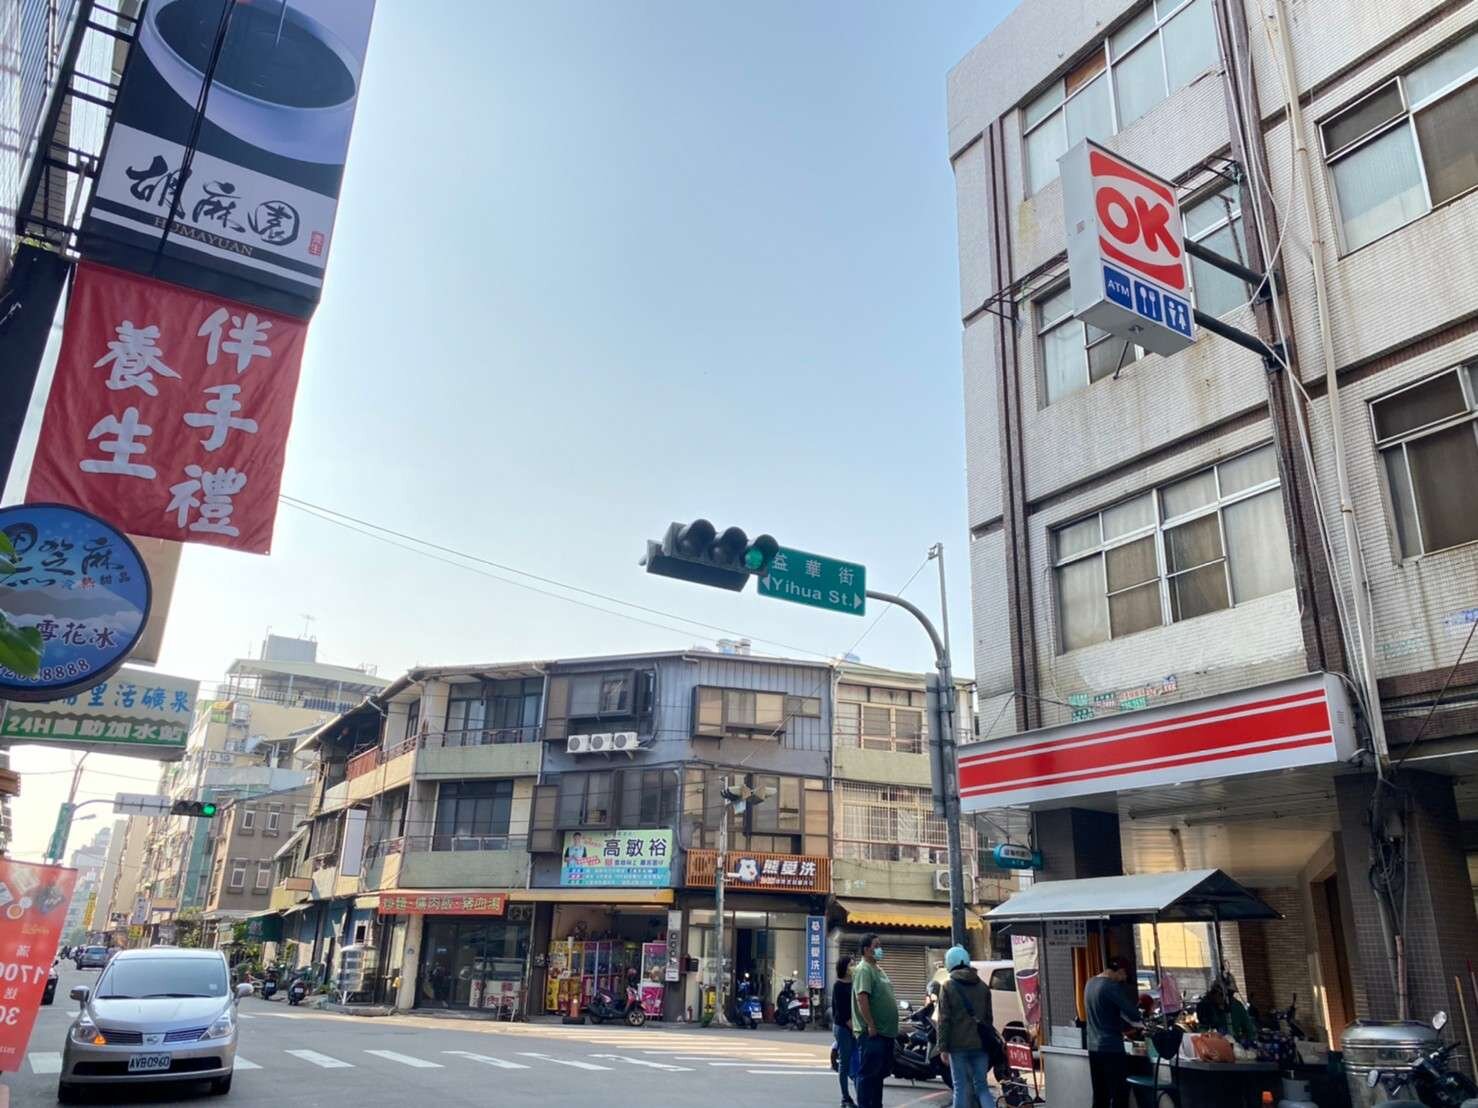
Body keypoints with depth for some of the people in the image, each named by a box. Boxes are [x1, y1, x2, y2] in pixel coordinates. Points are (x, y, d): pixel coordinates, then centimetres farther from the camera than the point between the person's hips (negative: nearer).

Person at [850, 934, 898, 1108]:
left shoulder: (878, 969, 17)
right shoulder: (864, 970, -14)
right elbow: (861, 998, -25)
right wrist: (871, 1025, -25)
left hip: (885, 1032, 10)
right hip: (872, 1033, -10)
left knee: (880, 1073, 16)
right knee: (868, 1074, -5)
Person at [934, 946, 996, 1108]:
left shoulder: (948, 986, -3)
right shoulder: (982, 986, 10)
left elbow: (944, 1020, -7)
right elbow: (989, 1017, 15)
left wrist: (943, 1047, -5)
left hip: (958, 1045, -4)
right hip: (980, 1044, 4)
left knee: (961, 1088, 3)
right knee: (982, 1086, 10)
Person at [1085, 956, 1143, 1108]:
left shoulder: (1091, 984, 11)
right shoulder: (1112, 986, -15)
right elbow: (1134, 1015, -16)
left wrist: (1124, 1025, 17)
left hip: (1094, 1048, 8)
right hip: (1112, 1049, -8)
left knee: (1100, 1096, 12)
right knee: (1119, 1096, -1)